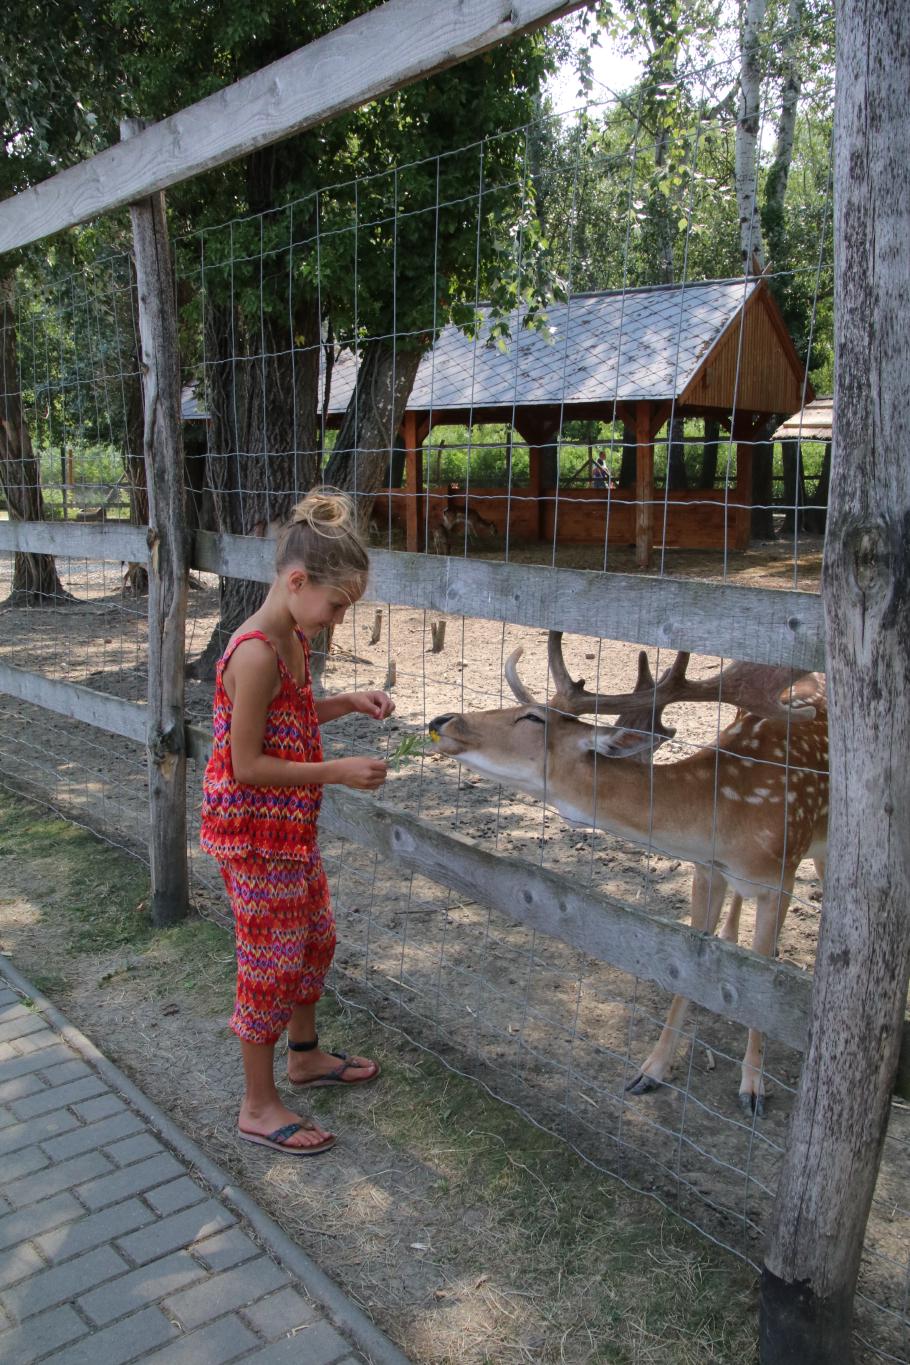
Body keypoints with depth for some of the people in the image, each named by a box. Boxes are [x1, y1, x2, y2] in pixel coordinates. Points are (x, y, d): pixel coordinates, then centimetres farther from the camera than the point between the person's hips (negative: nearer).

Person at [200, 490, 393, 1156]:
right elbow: (248, 765, -24)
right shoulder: (256, 653, -26)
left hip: (292, 826, 10)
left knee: (315, 937, 22)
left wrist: (349, 702, 4)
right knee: (271, 960, 4)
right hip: (256, 832, -9)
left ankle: (305, 1054, 44)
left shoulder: (293, 639, 3)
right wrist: (337, 772, -22)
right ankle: (260, 1107, 22)